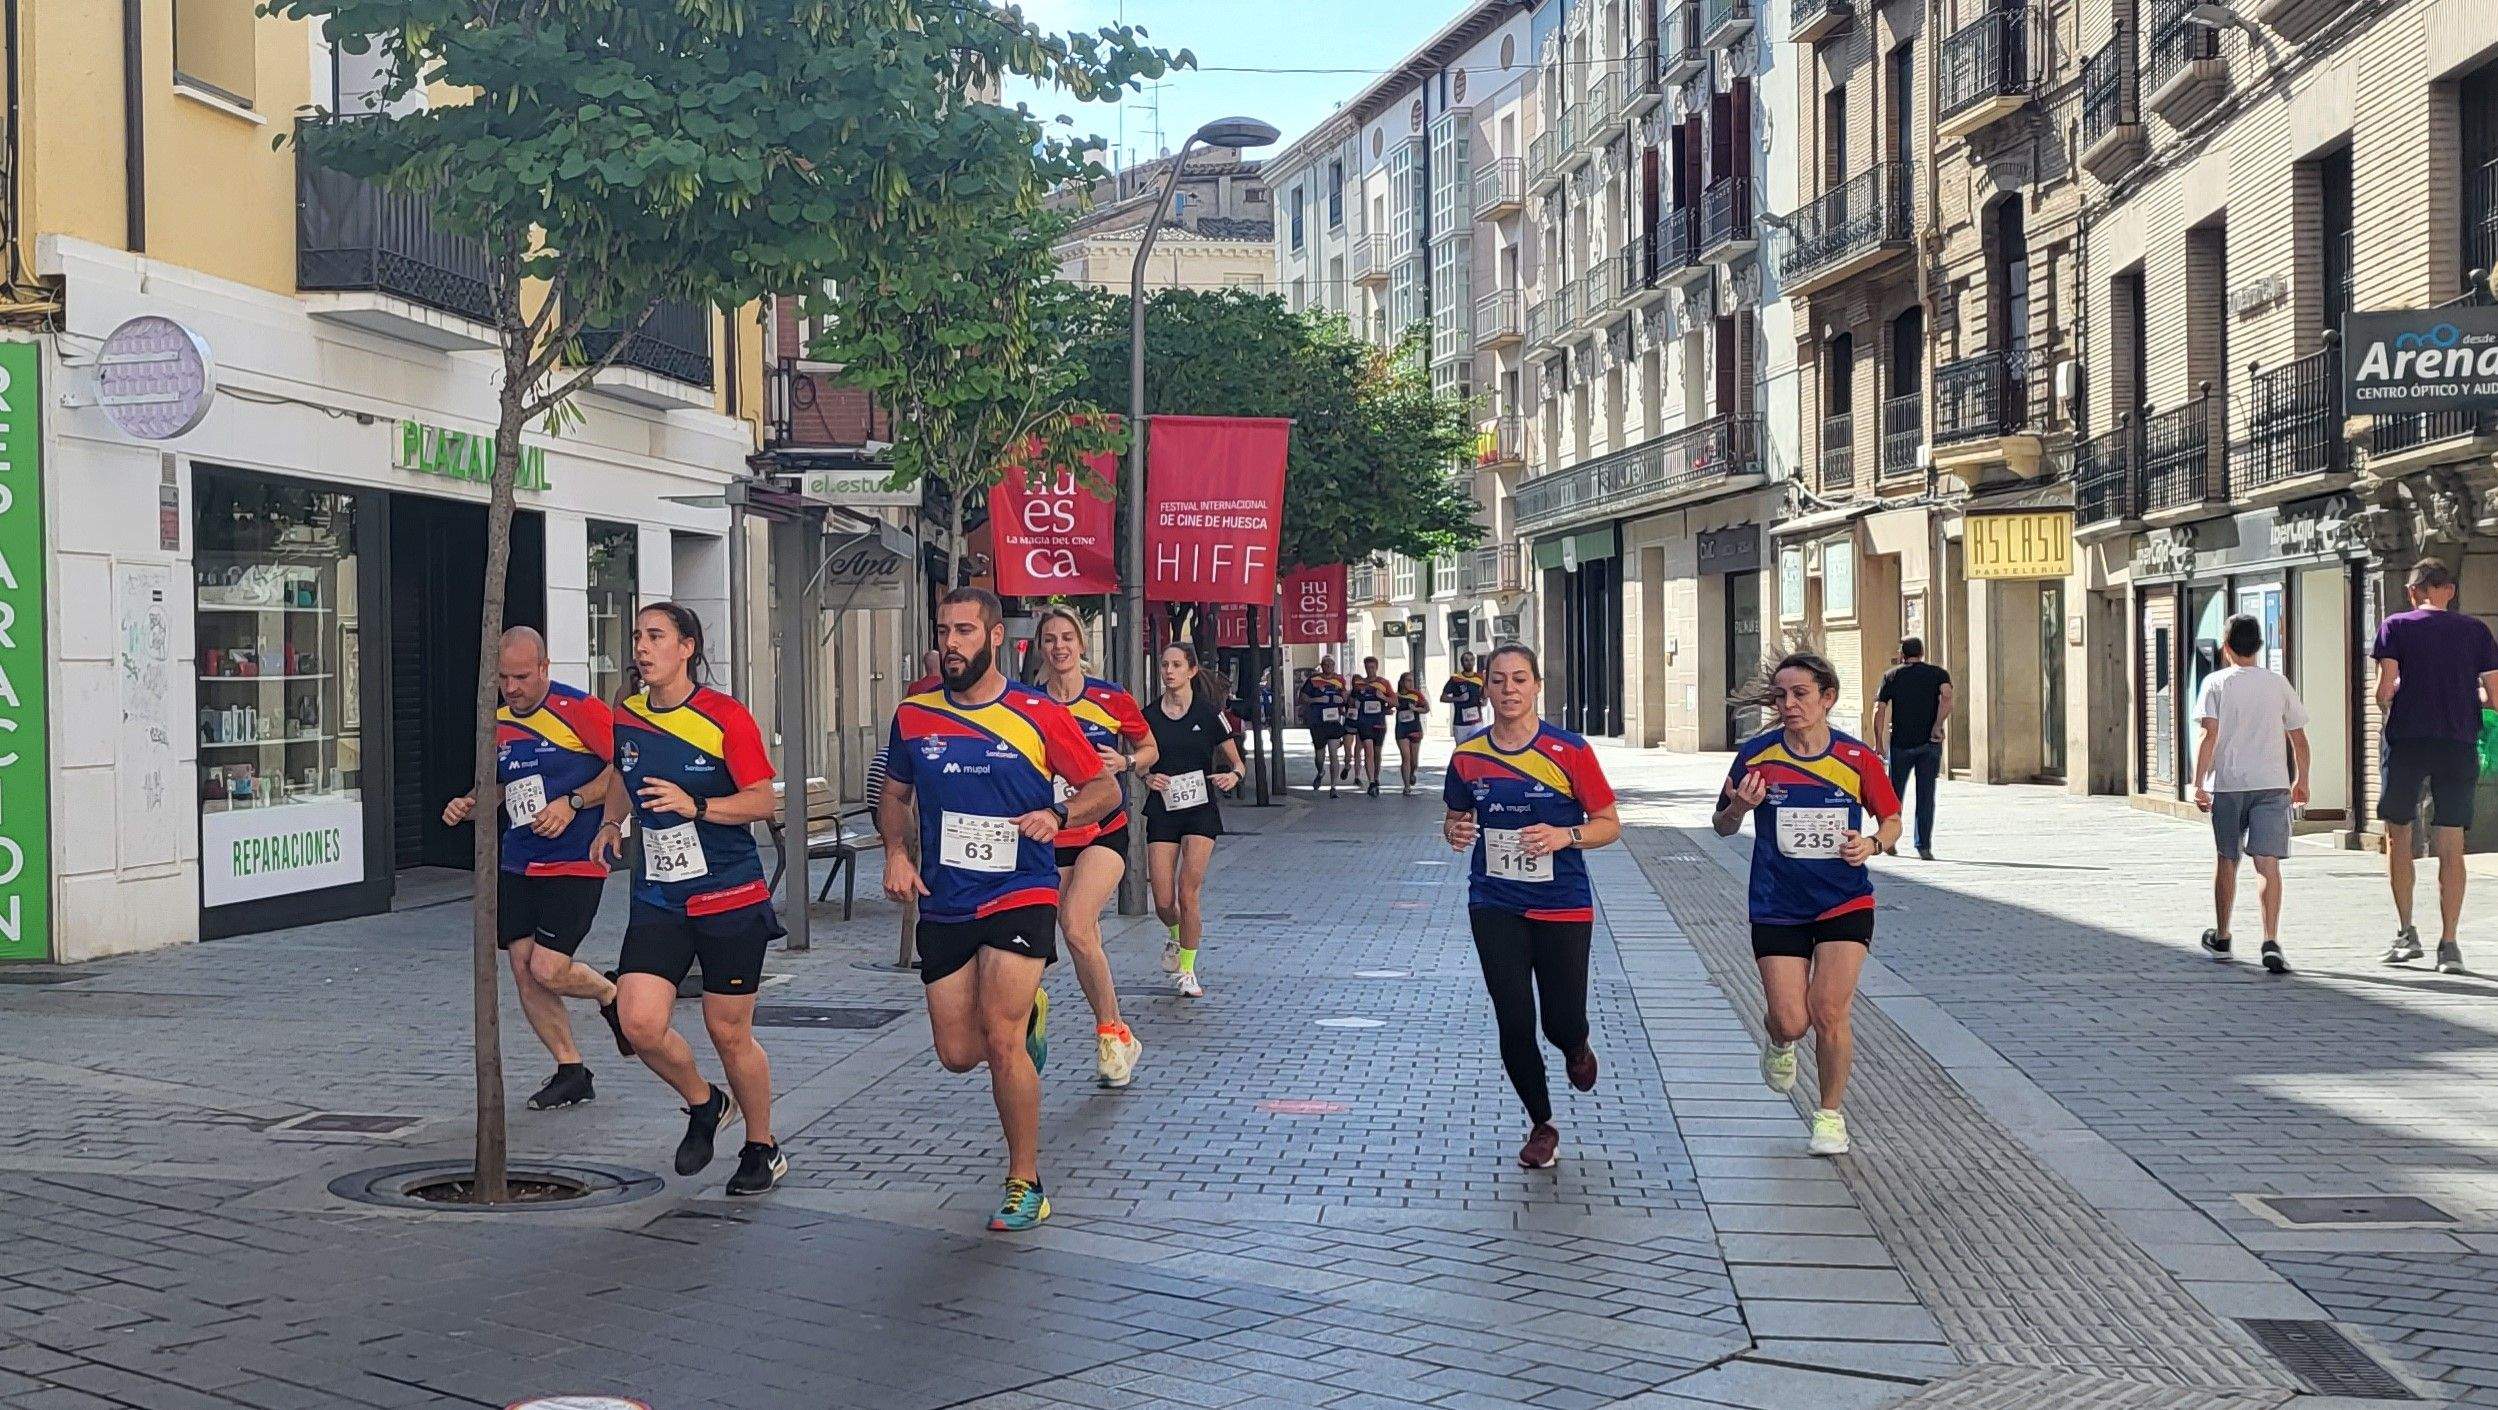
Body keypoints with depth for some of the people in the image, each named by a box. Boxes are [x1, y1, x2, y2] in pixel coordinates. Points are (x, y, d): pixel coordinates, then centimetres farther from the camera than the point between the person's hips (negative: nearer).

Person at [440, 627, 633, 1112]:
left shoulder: (579, 709, -10)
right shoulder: (498, 724, 11)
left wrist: (572, 803, -17)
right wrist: (467, 805, 3)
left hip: (575, 862, -7)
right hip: (517, 865, 7)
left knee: (548, 970, -14)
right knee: (523, 969, 3)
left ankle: (610, 995, 20)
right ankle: (571, 1072, 15)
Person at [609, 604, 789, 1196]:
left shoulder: (724, 717, -10)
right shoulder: (625, 720, 5)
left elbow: (764, 801, -11)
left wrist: (696, 806, -22)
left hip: (730, 900, -4)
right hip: (658, 899, 4)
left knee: (729, 1033, 4)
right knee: (640, 1023, -13)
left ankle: (762, 1148, 27)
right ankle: (703, 1104, 17)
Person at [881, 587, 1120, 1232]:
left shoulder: (1040, 715, -7)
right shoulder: (914, 715, 3)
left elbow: (1104, 788, 1)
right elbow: (895, 795, 19)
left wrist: (1056, 815, -19)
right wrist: (895, 853, 0)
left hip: (1020, 895, -4)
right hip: (943, 905, 4)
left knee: (1000, 1041, -15)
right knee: (958, 1054, 6)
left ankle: (1025, 1184, 2)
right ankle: (1026, 1012, 41)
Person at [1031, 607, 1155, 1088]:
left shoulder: (1112, 700, -3)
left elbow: (1149, 749, 11)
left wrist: (1123, 762, -9)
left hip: (1103, 831, -3)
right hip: (1051, 836, 3)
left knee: (1076, 928, -21)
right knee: (1084, 940, 6)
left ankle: (1109, 1033, -7)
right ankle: (1117, 1035, 22)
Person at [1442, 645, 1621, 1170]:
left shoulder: (1569, 751, -9)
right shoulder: (1468, 756, 0)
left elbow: (1609, 824, -3)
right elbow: (1455, 818, 16)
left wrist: (1565, 835, -22)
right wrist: (1455, 831, -8)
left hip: (1563, 907, -2)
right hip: (1495, 906, 2)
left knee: (1563, 1022, 1)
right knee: (1514, 1024, 0)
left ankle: (1576, 1048, 42)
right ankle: (1542, 1126, 22)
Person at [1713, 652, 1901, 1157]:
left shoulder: (1857, 759, -6)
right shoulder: (1756, 755, -5)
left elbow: (1891, 819, 8)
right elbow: (1723, 827, 5)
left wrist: (1872, 843, -14)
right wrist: (1738, 807, -18)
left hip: (1845, 905, 0)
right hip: (1777, 908, 1)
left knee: (1829, 1013, -8)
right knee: (1790, 1021, -4)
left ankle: (1830, 1113, 16)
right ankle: (1781, 1043, 36)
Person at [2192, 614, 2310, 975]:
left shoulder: (2216, 683, 0)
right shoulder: (2278, 684, 8)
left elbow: (2209, 735, -10)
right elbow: (2298, 738, 12)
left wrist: (2198, 783, -9)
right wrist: (2301, 781, 24)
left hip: (2227, 784, -1)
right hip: (2272, 783, 1)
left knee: (2227, 861, 14)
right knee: (2268, 863, -6)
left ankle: (2221, 939, 27)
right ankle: (2271, 942, -21)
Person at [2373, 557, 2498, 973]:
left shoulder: (2395, 626, 1)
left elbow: (2383, 692, -7)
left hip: (2407, 741, -1)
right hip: (2459, 743, 2)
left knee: (2398, 834, 13)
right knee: (2450, 845, 3)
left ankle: (2406, 932, 9)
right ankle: (2448, 944, 1)